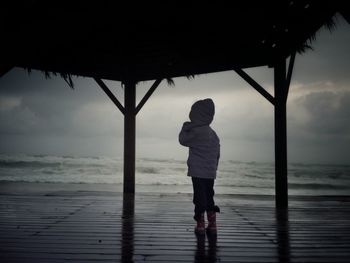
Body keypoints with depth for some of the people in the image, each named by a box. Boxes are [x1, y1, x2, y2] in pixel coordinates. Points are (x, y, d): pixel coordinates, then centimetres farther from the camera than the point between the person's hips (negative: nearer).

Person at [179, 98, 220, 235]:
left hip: (198, 171, -7)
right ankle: (212, 225, 15)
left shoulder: (196, 131, -14)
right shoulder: (213, 133, 12)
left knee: (200, 197, -1)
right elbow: (217, 153, 16)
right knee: (209, 197, 14)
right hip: (211, 172, 7)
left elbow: (183, 140, -2)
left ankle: (200, 225, 3)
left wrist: (184, 128, 12)